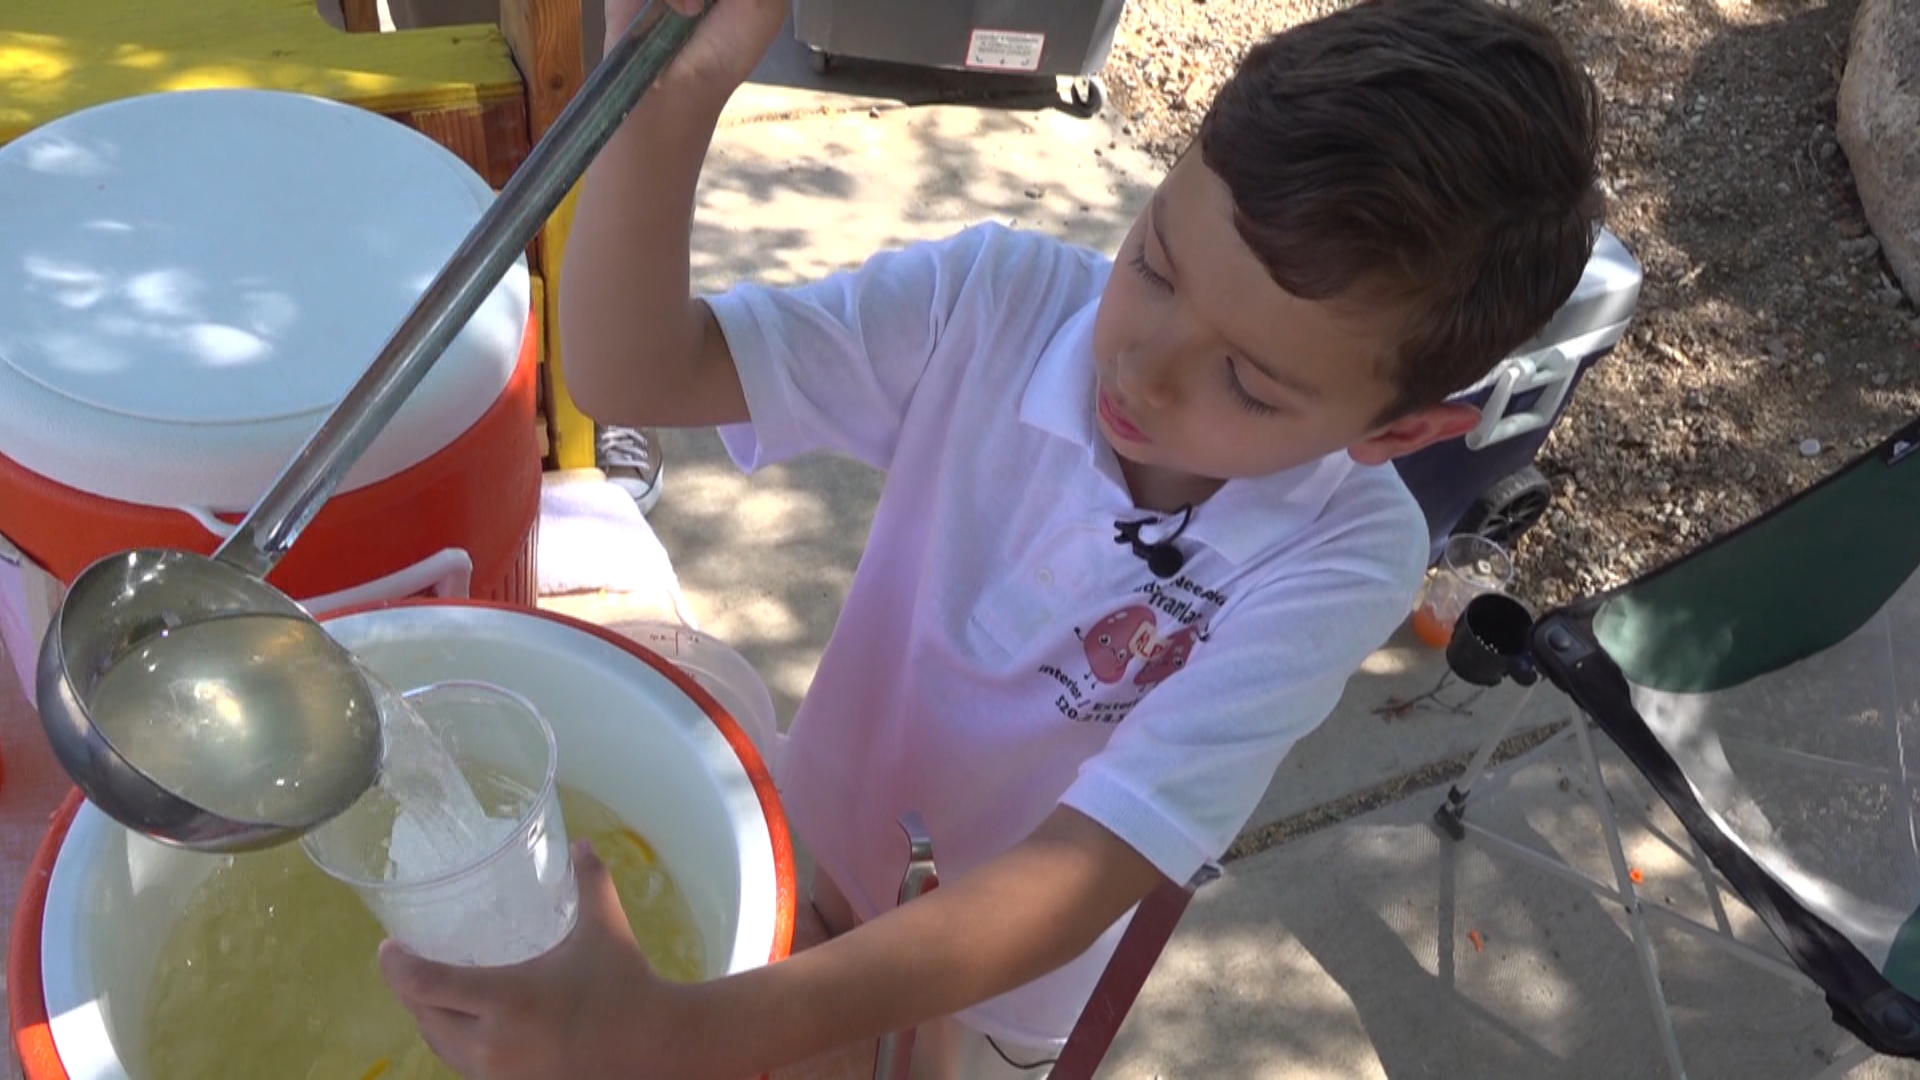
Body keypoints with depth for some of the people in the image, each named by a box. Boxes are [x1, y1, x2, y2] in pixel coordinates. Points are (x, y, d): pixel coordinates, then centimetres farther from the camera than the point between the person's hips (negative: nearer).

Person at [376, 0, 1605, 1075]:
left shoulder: (1343, 565, -32)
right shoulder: (996, 303, -27)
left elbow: (1082, 874, -39)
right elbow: (632, 374, -29)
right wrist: (667, 100, -48)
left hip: (1014, 954, -1)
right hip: (826, 850, 2)